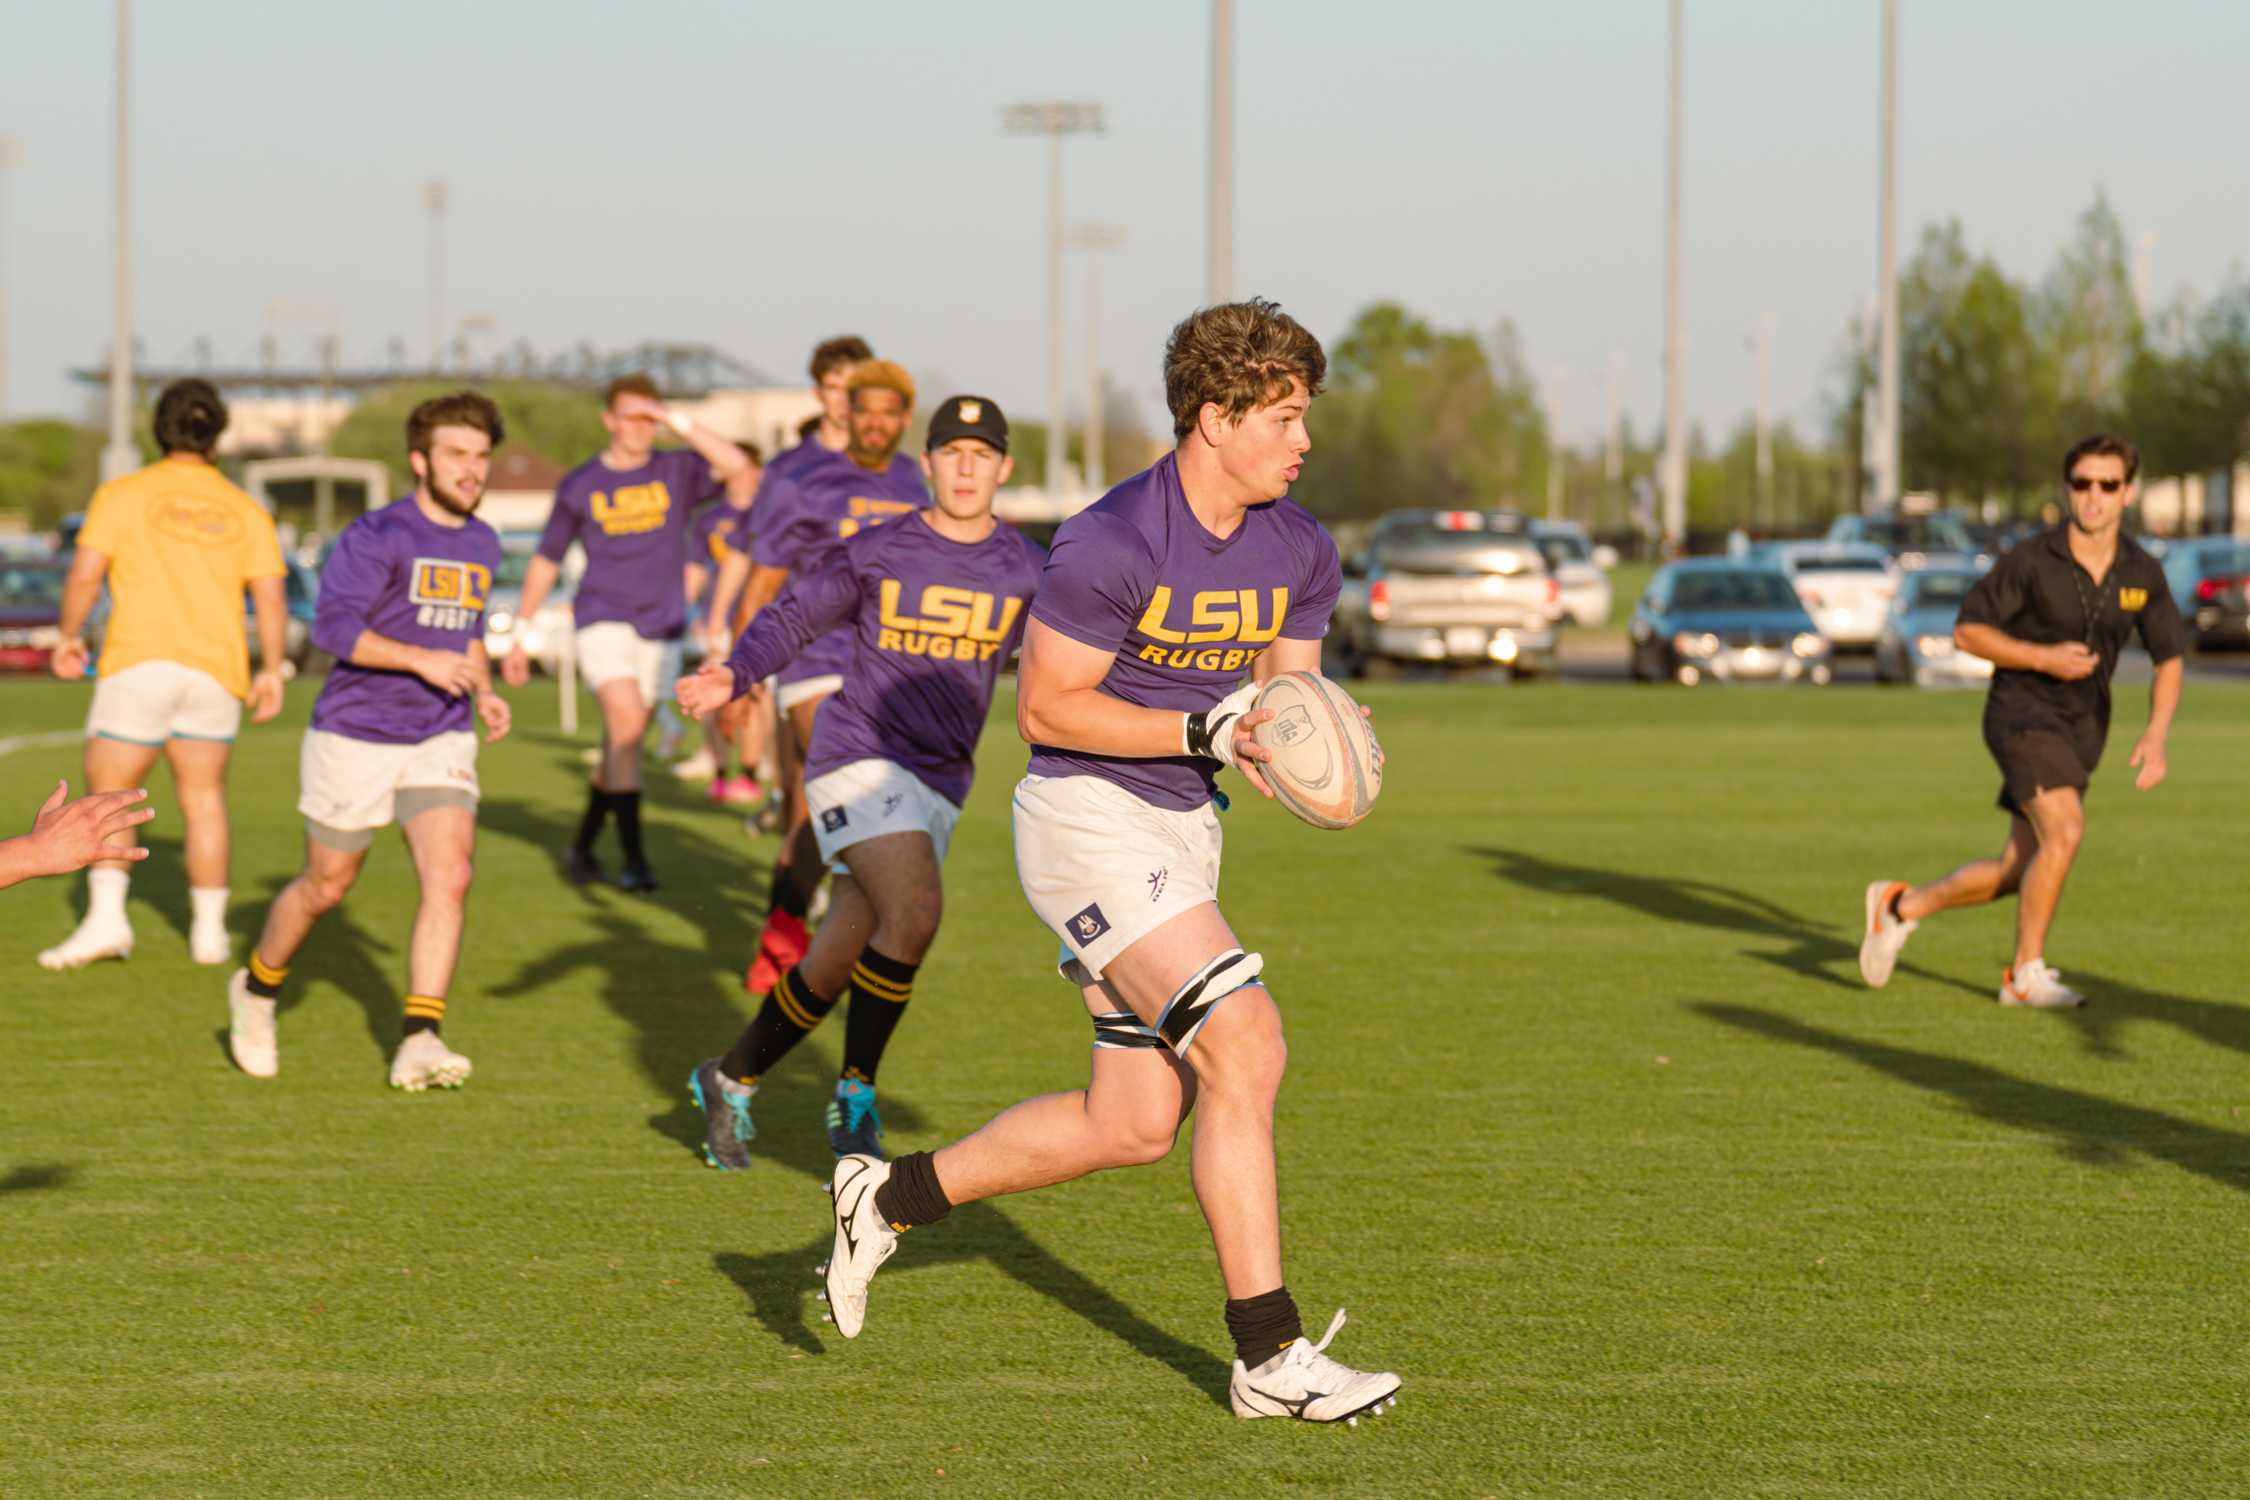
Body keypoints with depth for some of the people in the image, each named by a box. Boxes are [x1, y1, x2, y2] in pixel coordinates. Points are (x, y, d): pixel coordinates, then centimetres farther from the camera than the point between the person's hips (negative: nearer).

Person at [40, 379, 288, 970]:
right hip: (217, 670, 3)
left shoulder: (122, 495, 1)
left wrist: (69, 638, 8)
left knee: (109, 793, 3)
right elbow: (271, 599, 2)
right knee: (204, 798, 14)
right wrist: (271, 672, 9)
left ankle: (106, 915, -15)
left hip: (139, 662, -3)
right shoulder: (245, 511, 9)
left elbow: (85, 574, -7)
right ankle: (209, 931, 13)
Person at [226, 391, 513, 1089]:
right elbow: (333, 625, -21)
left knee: (450, 878, -15)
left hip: (441, 740, 5)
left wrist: (484, 689, 8)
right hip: (355, 736, -5)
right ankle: (257, 989, 36)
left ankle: (419, 1041, -15)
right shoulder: (378, 535, -13)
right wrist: (422, 661, -27)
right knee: (327, 885, 8)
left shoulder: (482, 545, 10)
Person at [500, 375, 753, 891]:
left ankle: (582, 847, 27)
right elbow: (546, 561, 13)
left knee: (621, 744, 9)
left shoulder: (676, 472, 5)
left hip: (657, 626, 2)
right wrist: (521, 636, 14)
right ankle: (633, 857, -21)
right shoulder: (580, 485, 5)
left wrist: (680, 422, -15)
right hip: (602, 619, -2)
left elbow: (735, 465, -14)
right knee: (627, 720, -20)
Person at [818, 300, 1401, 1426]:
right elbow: (1044, 707, -15)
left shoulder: (1301, 553, 3)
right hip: (1084, 817, -9)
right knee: (1245, 1048, -19)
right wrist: (1202, 731, -24)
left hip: (1180, 830, 9)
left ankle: (890, 1198, 26)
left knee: (1133, 1124, 9)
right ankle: (1269, 1357, -13)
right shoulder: (1113, 543, -19)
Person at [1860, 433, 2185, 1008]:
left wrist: (2156, 736, -9)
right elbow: (1967, 631, -8)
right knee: (2065, 832, -25)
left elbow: (2170, 659, 6)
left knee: (2017, 872, 8)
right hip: (2022, 714, -6)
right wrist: (2045, 658, -21)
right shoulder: (2030, 560, -15)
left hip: (2080, 732, 6)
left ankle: (1902, 905, 29)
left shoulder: (2142, 573, -3)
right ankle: (2027, 973, -11)